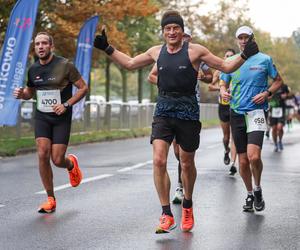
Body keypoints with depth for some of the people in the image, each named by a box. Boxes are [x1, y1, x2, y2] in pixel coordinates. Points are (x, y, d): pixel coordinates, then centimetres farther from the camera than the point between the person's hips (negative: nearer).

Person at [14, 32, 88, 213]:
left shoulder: (64, 65, -11)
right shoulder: (33, 69, 3)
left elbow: (83, 88, -6)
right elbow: (30, 92, 20)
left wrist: (66, 104, -17)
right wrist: (21, 94, -4)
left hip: (62, 118, -3)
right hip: (42, 117, 4)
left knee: (57, 160, -8)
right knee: (43, 154, -12)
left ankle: (71, 164, 33)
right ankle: (51, 199, 2)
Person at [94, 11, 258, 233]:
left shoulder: (194, 51, -3)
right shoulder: (156, 52, 7)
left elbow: (225, 67, 1)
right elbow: (130, 63, 22)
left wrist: (244, 56, -15)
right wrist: (107, 48, 17)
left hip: (188, 112, -2)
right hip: (163, 111, 2)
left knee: (187, 163, 10)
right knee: (159, 161, -14)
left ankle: (187, 205, 36)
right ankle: (167, 215, -8)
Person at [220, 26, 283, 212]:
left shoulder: (264, 59, 3)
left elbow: (278, 81, 11)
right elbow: (223, 84, 18)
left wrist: (267, 93, -7)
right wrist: (223, 92, -5)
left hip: (257, 111, -3)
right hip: (236, 113, 3)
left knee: (254, 156, -21)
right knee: (243, 161, 4)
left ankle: (258, 189, 5)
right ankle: (250, 194, 25)